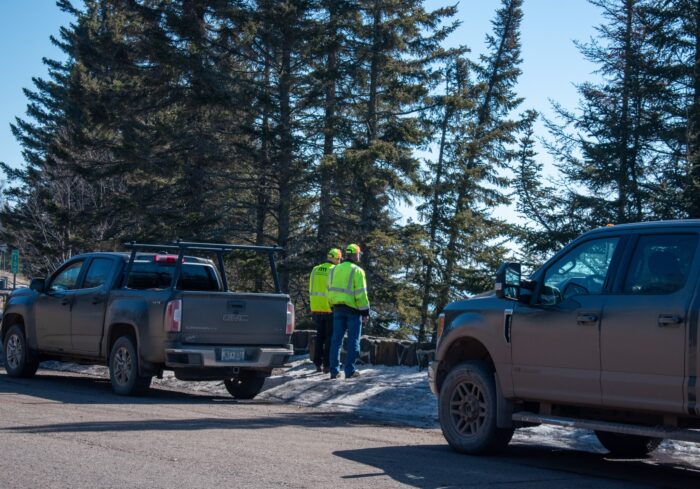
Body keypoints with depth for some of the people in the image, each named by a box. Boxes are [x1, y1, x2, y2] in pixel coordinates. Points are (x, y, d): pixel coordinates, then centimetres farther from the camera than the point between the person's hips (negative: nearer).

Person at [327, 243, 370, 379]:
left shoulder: (334, 270, 10)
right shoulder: (357, 271, -9)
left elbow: (330, 292, 11)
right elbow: (361, 294, -13)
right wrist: (365, 312, -9)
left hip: (338, 308, 5)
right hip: (353, 309, -5)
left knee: (336, 340, 8)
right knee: (353, 341, 1)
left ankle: (334, 370, 6)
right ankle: (349, 370, -1)